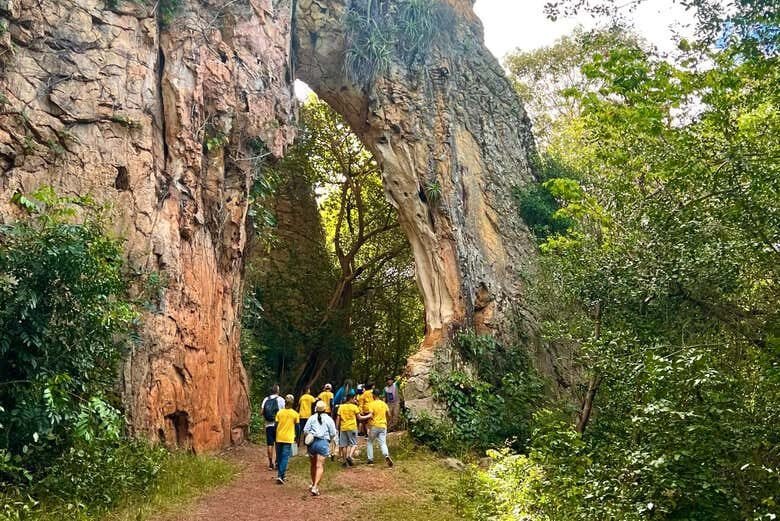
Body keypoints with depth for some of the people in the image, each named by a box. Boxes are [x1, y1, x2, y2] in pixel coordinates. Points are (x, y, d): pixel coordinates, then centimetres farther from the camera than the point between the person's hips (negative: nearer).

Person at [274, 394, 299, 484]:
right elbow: (297, 426, 2)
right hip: (288, 438, -2)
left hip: (279, 438, 2)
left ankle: (281, 474, 28)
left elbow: (276, 425, 2)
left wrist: (275, 437, 12)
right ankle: (280, 476, -14)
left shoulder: (279, 412, 0)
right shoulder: (295, 414, -4)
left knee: (279, 456, 16)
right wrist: (296, 437, 14)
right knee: (285, 457, -3)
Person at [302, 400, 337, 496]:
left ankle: (313, 484, 32)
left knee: (313, 465, 18)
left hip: (312, 442, 2)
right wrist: (329, 440, 21)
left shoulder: (312, 418, 5)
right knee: (320, 466, -5)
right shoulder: (329, 419, 2)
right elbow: (333, 434, 3)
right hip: (323, 442, -2)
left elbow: (305, 431, 2)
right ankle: (315, 487, -17)